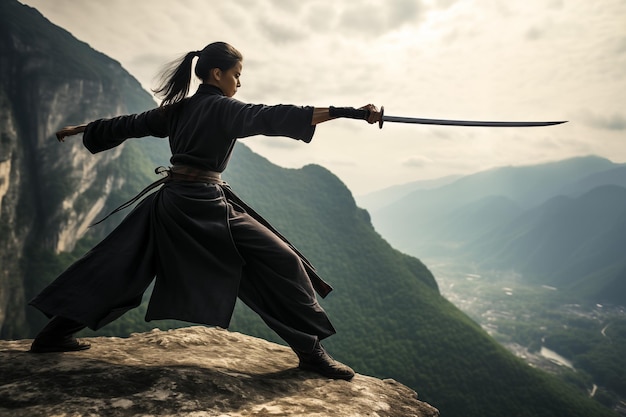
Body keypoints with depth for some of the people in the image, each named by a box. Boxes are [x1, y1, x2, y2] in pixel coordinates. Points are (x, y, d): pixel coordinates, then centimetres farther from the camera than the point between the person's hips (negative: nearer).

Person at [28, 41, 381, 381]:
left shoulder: (177, 109, 15)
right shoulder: (224, 108, -6)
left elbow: (129, 124, 25)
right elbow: (271, 118, -20)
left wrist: (81, 129, 42)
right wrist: (343, 112, -26)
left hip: (168, 201, 8)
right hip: (204, 204, -8)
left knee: (120, 265, 21)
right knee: (280, 262, -8)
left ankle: (56, 332, 29)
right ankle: (311, 351, -8)